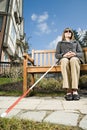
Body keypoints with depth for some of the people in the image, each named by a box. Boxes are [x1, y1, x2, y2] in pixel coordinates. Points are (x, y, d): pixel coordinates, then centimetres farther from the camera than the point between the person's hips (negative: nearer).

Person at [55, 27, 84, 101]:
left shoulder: (76, 42, 30)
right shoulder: (60, 43, 27)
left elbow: (81, 53, 15)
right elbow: (57, 55, 13)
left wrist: (75, 54, -9)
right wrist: (64, 55, -9)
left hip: (75, 58, 1)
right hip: (64, 59, 0)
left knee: (73, 60, -41)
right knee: (65, 61, -41)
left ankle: (75, 90, -48)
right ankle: (68, 90, -48)